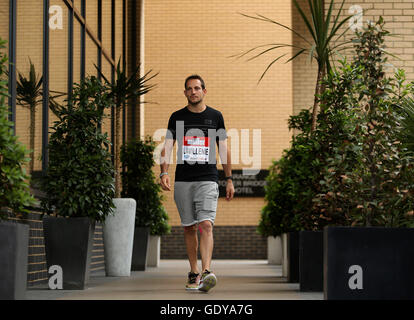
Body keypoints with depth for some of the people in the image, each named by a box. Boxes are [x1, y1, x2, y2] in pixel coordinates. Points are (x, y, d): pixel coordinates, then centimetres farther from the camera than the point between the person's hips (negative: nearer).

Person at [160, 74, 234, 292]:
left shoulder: (215, 116, 8)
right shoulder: (177, 117, 9)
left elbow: (224, 150, 12)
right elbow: (167, 147, 4)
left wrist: (229, 180, 9)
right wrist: (164, 172, -12)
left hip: (208, 180, -2)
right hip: (182, 181, 2)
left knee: (206, 225, -16)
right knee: (189, 228, 7)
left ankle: (206, 272, -26)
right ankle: (193, 273, 17)